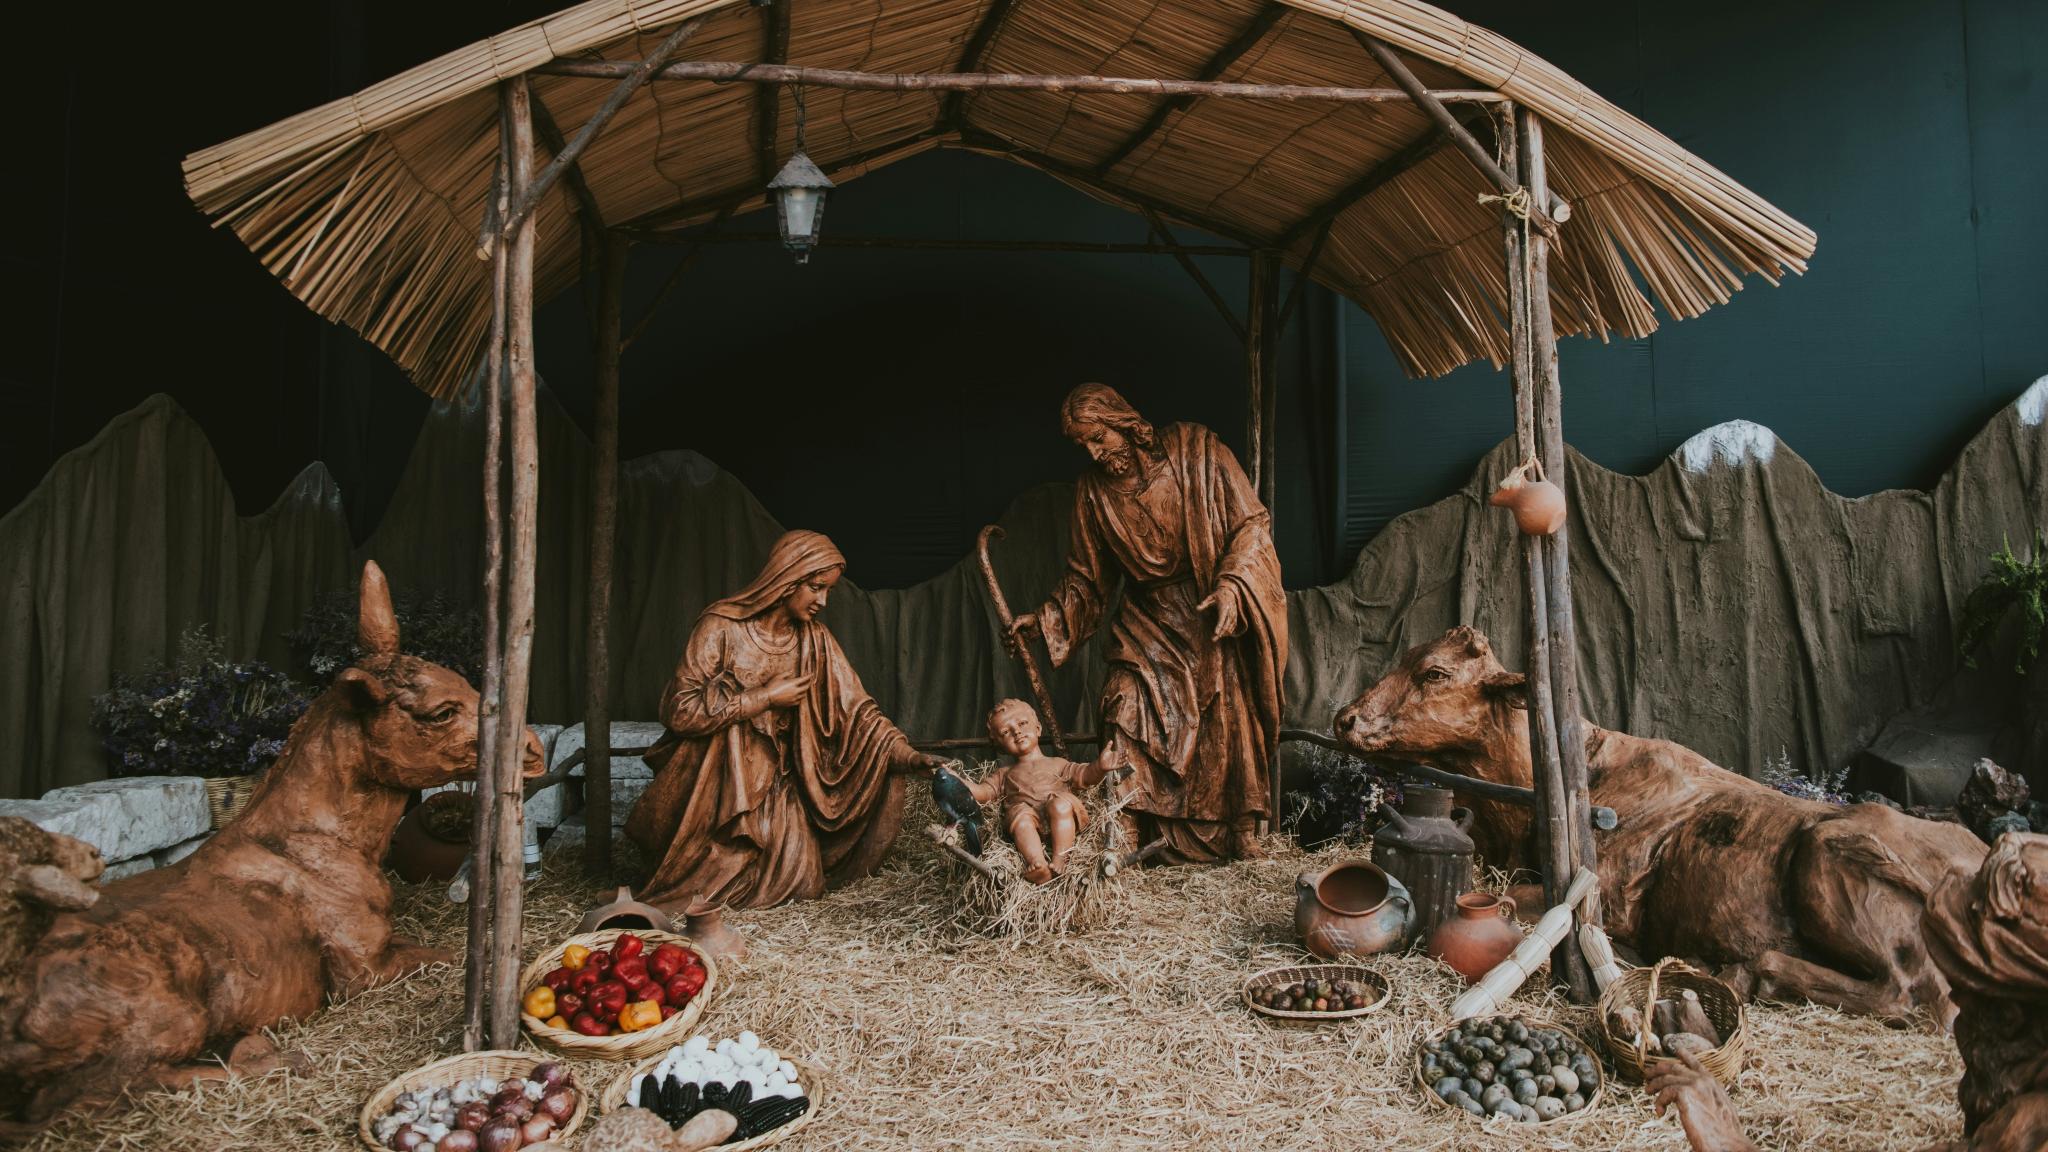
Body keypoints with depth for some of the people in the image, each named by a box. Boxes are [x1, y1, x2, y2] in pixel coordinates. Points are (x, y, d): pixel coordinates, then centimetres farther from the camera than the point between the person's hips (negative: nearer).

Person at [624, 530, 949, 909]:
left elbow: (856, 707, -4)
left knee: (799, 882, -11)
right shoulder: (721, 628, -13)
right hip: (714, 781, -3)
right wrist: (766, 698, -18)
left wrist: (906, 753, -19)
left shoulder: (814, 640, 1)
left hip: (774, 784, 4)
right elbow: (680, 710, -18)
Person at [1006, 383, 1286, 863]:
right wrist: (1047, 618, -2)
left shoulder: (1195, 449, -8)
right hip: (1148, 622, 3)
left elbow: (1250, 523, -8)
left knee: (1230, 718, -6)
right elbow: (1088, 577, 11)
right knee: (1128, 712, -13)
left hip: (1216, 617, -2)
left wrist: (1231, 584, -22)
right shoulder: (1093, 490, 2)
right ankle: (1132, 835, -6)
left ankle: (1242, 831, 9)